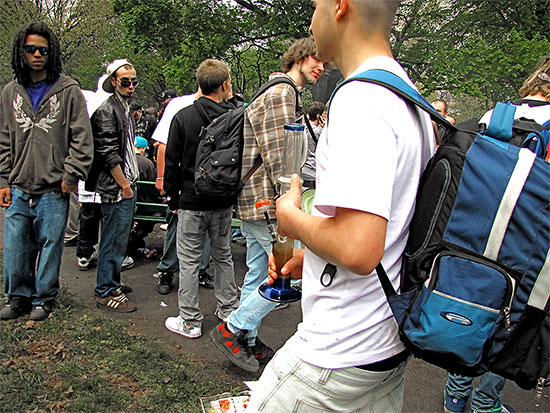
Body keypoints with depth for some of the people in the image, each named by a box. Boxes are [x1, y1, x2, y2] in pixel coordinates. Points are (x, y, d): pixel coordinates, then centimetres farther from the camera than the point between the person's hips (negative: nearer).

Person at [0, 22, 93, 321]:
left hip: (53, 189, -4)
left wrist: (70, 175, -8)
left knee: (50, 245, 5)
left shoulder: (68, 90, -2)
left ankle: (44, 298, 21)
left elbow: (82, 138, -3)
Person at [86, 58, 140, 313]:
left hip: (126, 185, 10)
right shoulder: (107, 110, -13)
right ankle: (105, 293, 6)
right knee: (114, 240, -3)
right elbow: (109, 153, -20)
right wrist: (124, 184, -17)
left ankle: (111, 282, 30)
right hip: (116, 187, -10)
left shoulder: (124, 108, 18)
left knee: (118, 239, 18)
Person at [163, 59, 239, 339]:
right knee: (223, 256, 18)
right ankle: (229, 310, 28)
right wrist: (232, 192, 13)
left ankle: (190, 322, 11)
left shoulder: (183, 116, -7)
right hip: (224, 203, 3)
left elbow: (172, 161, -5)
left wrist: (172, 198, 5)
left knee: (189, 261, 5)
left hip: (192, 202, -3)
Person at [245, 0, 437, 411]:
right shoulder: (410, 99, 10)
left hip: (343, 353, -9)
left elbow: (359, 251, -30)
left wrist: (292, 215, -12)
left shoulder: (358, 99, -21)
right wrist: (312, 256, 12)